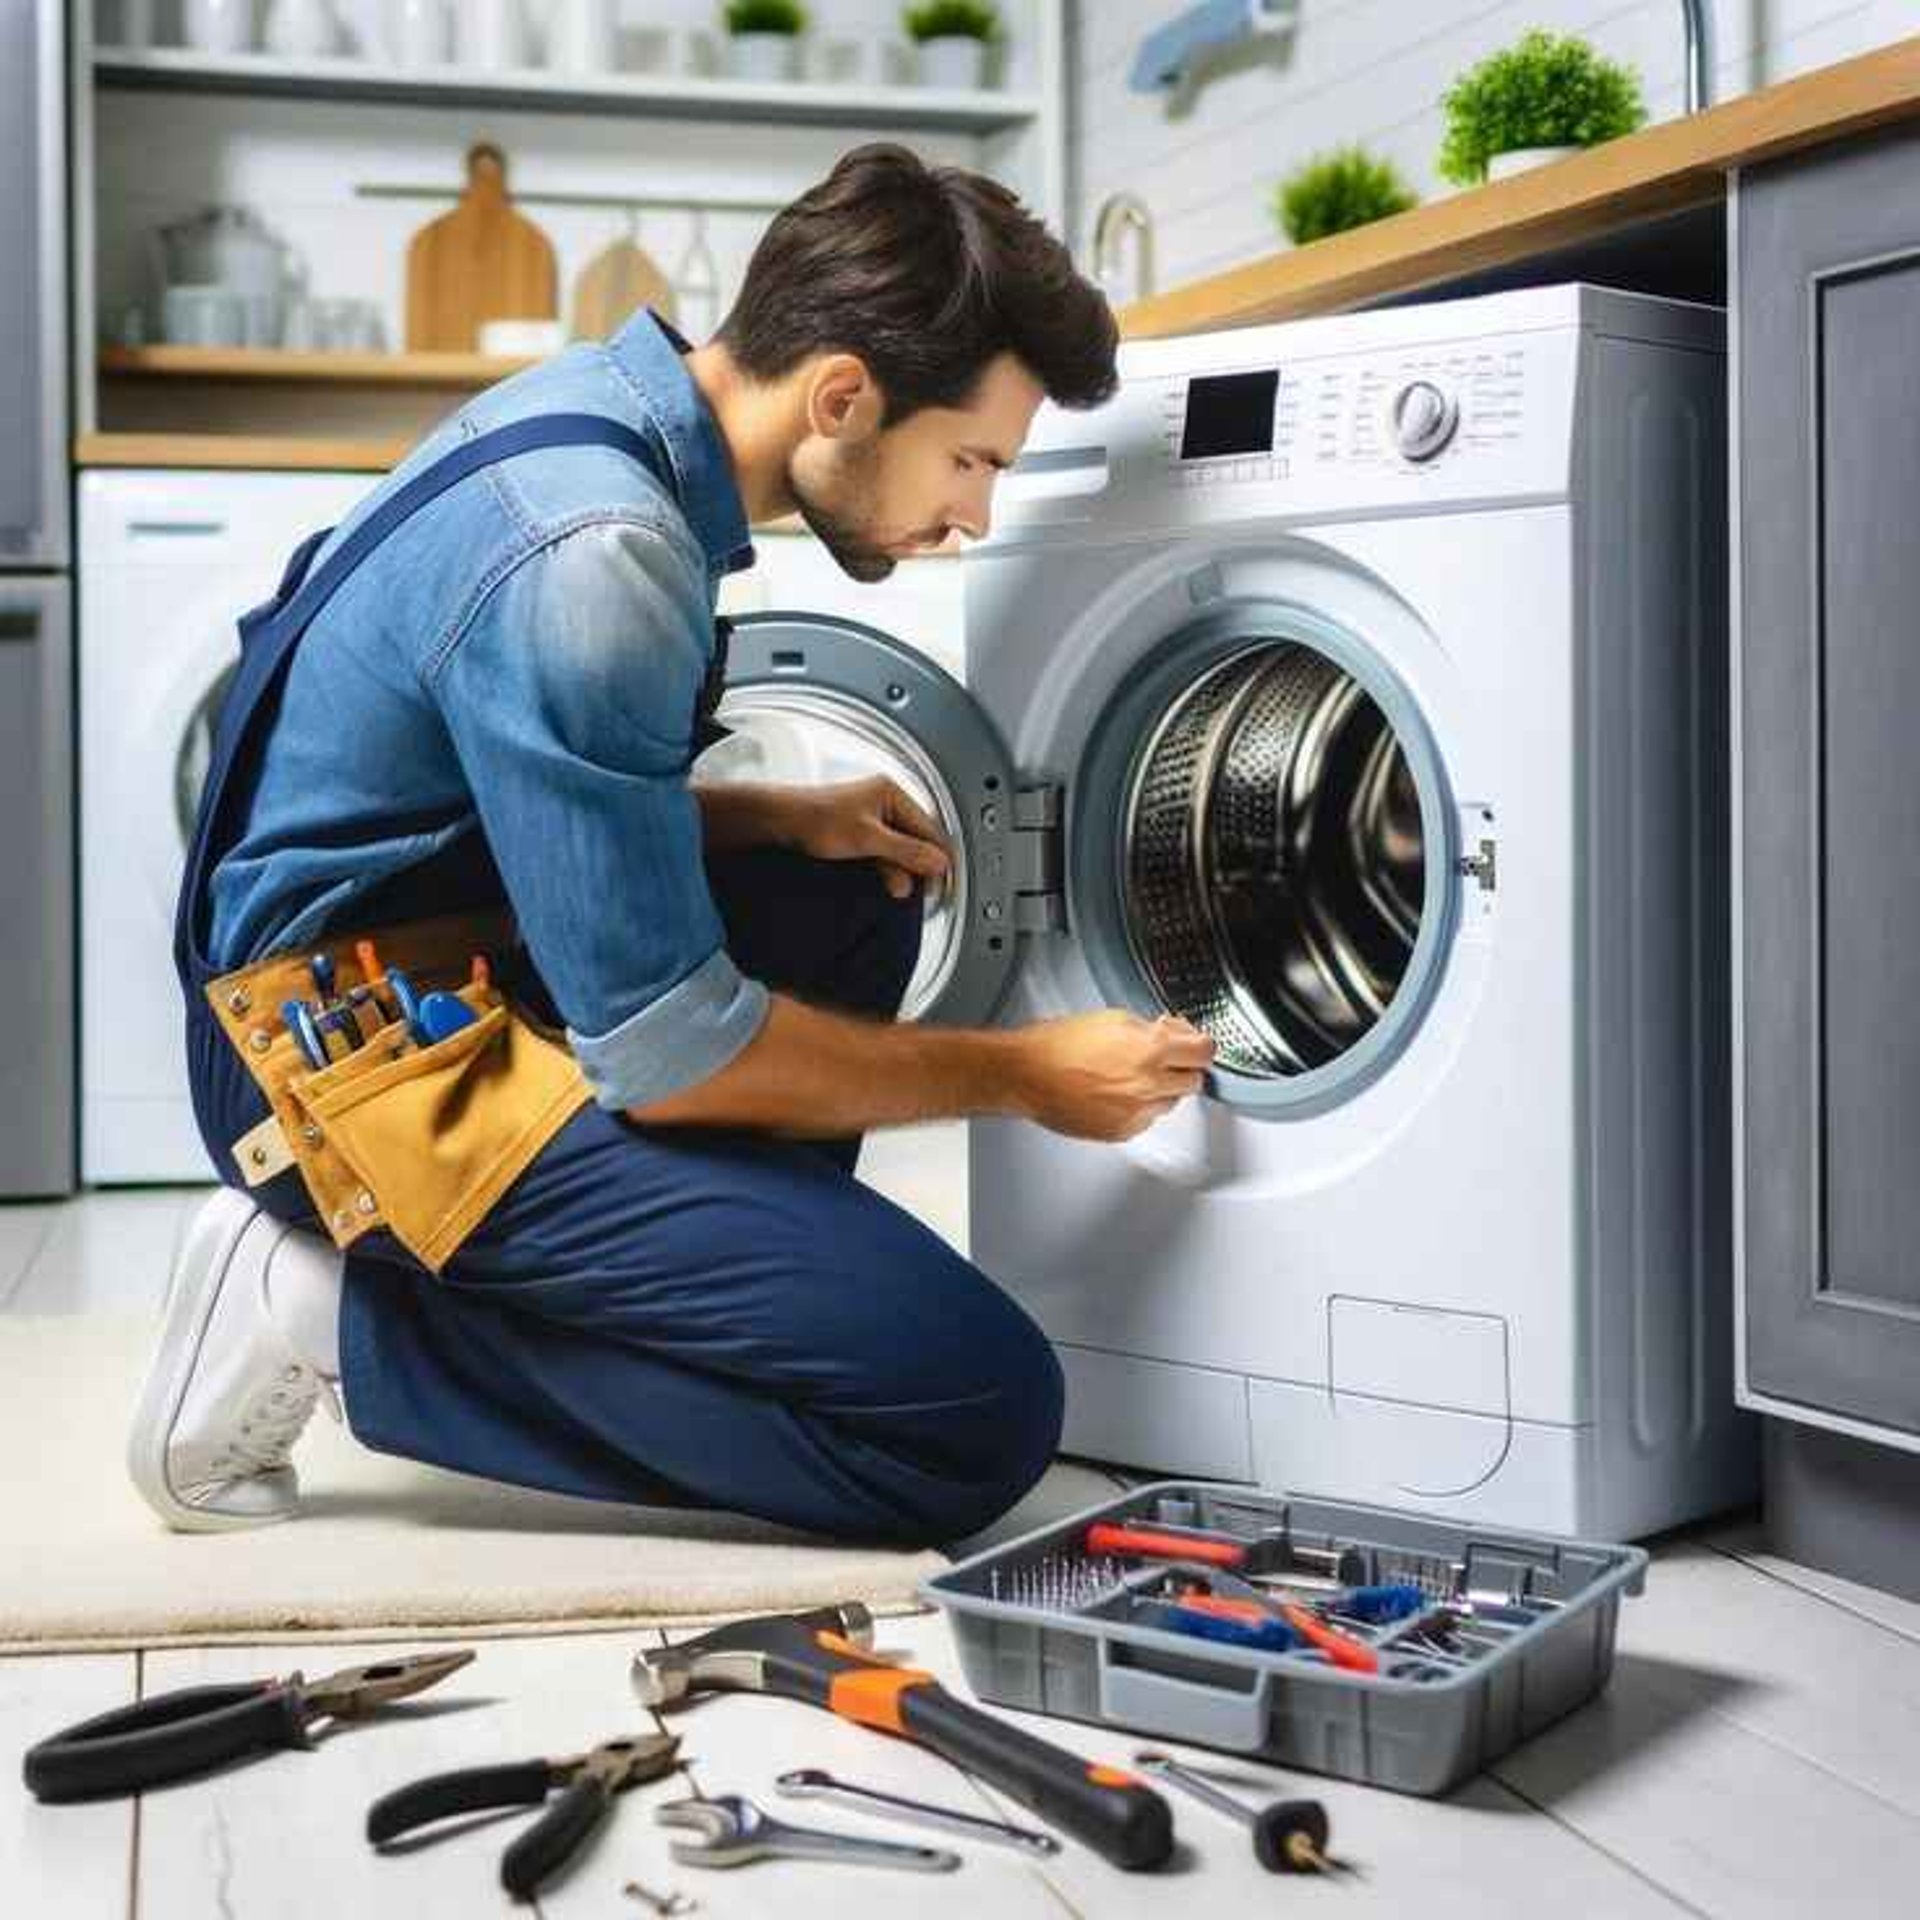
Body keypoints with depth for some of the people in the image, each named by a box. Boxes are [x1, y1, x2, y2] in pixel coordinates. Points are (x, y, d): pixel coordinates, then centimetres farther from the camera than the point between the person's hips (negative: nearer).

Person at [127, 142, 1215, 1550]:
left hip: (432, 952, 10)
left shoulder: (599, 407, 5)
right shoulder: (592, 557, -24)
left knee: (854, 897, 23)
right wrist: (1021, 1075, -8)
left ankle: (706, 1286, 9)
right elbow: (667, 1055, -20)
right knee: (981, 1419, -14)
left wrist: (781, 819, 6)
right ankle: (349, 1320, -8)